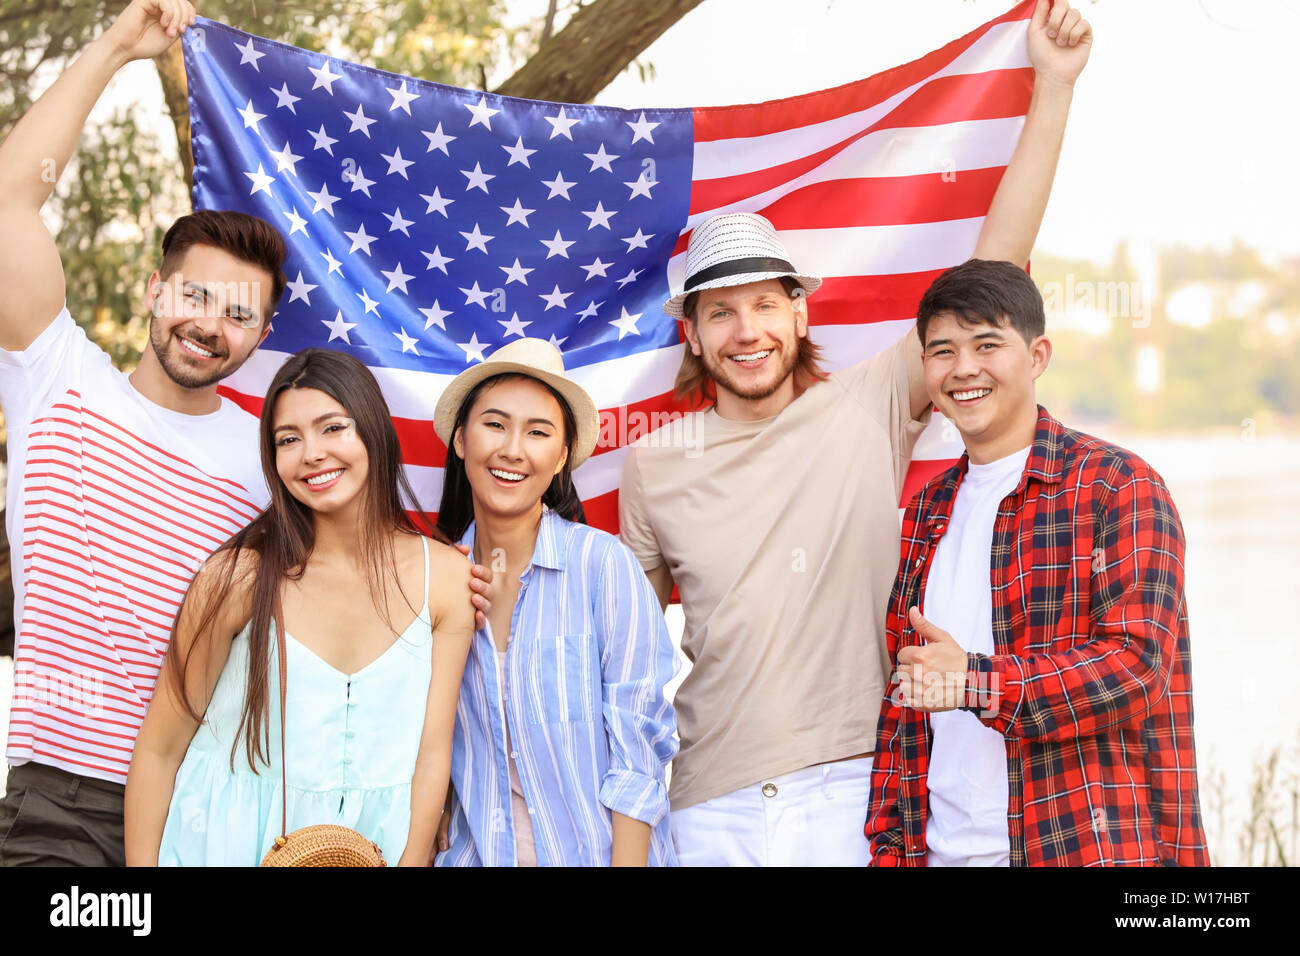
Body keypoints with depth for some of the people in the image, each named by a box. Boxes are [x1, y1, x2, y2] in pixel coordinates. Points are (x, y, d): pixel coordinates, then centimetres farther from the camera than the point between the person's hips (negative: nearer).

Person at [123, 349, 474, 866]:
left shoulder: (446, 577, -8)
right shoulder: (239, 576, -15)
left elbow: (433, 749, -6)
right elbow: (159, 750, -10)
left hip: (372, 843, 2)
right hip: (228, 840, -2)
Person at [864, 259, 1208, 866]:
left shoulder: (1118, 486, -5)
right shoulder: (926, 512, 14)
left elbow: (1138, 662, -16)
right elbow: (899, 699, 13)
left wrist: (978, 682, -27)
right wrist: (889, 844, 4)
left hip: (1090, 848, -5)